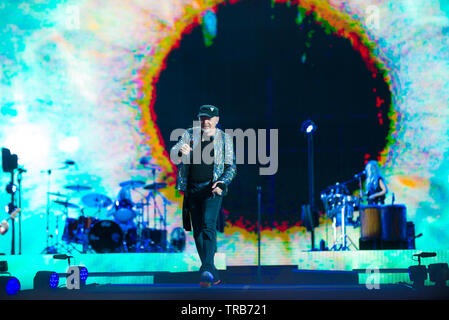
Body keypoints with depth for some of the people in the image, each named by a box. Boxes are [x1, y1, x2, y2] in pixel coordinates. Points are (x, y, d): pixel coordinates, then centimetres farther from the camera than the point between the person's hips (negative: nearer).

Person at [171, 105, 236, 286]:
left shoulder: (224, 139, 3)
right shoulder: (190, 134, 7)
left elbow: (231, 167, 4)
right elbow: (173, 153, -4)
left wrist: (221, 183, -15)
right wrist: (181, 151, -29)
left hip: (212, 189, -3)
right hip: (192, 189, 3)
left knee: (208, 226, -21)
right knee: (197, 231, 6)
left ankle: (207, 268, -28)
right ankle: (213, 274, 14)